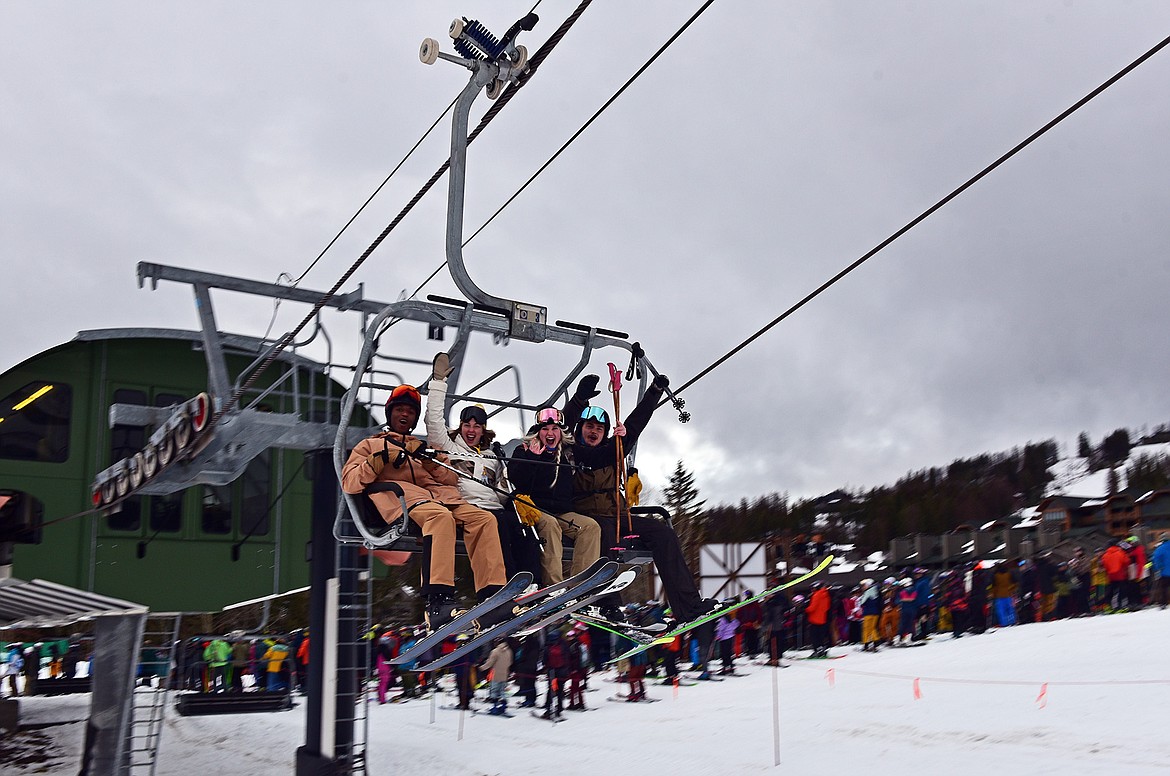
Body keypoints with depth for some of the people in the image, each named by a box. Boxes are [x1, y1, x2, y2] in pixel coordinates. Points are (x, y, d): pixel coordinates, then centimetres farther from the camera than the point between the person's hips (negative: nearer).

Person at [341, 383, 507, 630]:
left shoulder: (424, 447, 38)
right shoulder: (370, 445, 30)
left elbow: (452, 479, 21)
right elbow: (349, 483, 11)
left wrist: (430, 461, 2)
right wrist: (380, 460, -3)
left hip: (440, 494, 5)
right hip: (401, 493, -4)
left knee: (485, 518, -26)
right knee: (440, 516, -40)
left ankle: (491, 597, -36)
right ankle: (438, 602, -51)